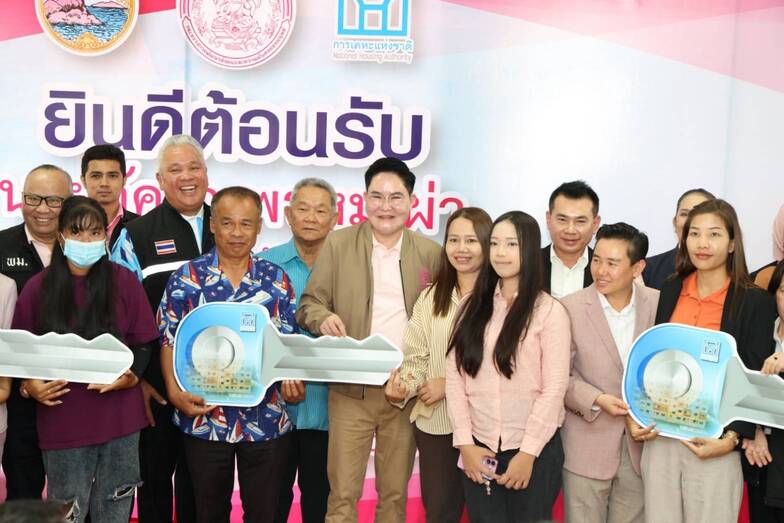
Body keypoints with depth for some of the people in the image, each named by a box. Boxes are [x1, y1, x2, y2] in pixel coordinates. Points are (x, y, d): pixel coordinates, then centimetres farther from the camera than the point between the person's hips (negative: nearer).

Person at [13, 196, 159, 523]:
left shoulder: (124, 281, 2)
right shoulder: (37, 288, 2)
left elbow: (145, 343, 3)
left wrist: (131, 377, -13)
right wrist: (29, 385, -11)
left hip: (119, 418, 1)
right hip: (62, 420, 0)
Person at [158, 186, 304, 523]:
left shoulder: (277, 280, 2)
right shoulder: (186, 279, -3)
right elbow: (169, 341, -1)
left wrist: (292, 379, -14)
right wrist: (175, 391, -15)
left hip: (267, 419, 1)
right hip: (205, 418, -1)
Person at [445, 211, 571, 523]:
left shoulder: (550, 311, -4)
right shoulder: (474, 307, 7)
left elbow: (554, 387, -8)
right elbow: (455, 375, 1)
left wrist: (528, 453, -11)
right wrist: (464, 442, -6)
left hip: (533, 451, -3)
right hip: (479, 449, 3)